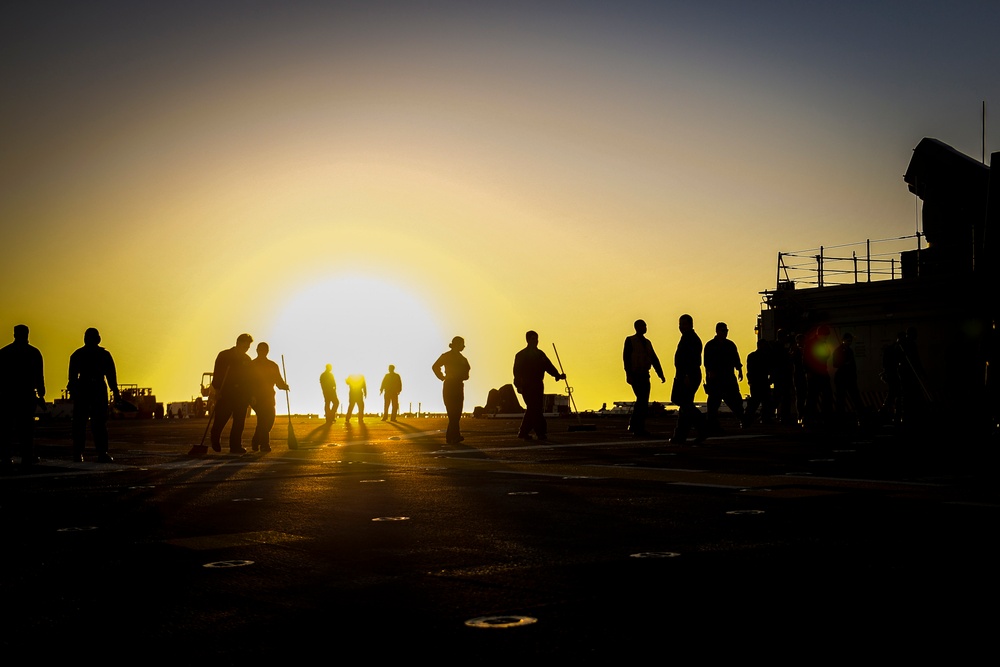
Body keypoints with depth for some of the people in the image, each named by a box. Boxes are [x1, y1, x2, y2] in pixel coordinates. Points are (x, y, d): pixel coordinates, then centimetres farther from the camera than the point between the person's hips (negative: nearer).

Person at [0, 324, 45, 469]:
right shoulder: (34, 352, 1)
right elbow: (39, 376, -1)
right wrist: (41, 395, 3)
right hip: (27, 395, -1)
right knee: (26, 427, 2)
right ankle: (27, 458, -1)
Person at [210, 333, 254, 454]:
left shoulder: (247, 360, 15)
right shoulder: (224, 355, 2)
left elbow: (250, 379, 17)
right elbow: (217, 373, -3)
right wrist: (217, 389, -13)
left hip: (241, 395, 4)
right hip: (225, 393, -4)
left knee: (239, 422, -2)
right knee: (220, 419, -3)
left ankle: (235, 445, 0)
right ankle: (215, 441, 21)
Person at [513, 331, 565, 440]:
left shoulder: (540, 354, 16)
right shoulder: (521, 355, -2)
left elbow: (548, 366, 12)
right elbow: (517, 372, -7)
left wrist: (558, 375, -2)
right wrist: (518, 385, -17)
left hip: (538, 386, 7)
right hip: (527, 386, -6)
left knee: (532, 410, 7)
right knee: (534, 409, -12)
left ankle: (523, 433, 16)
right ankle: (541, 433, -12)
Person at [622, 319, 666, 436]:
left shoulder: (647, 342, 18)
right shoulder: (630, 341, -1)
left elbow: (654, 359, 17)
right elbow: (626, 357, -9)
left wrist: (660, 374, 10)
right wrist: (628, 374, -18)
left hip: (644, 375, 6)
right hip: (635, 376, -6)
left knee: (643, 402, 3)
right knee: (642, 400, -15)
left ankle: (634, 427, 12)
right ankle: (636, 427, -11)